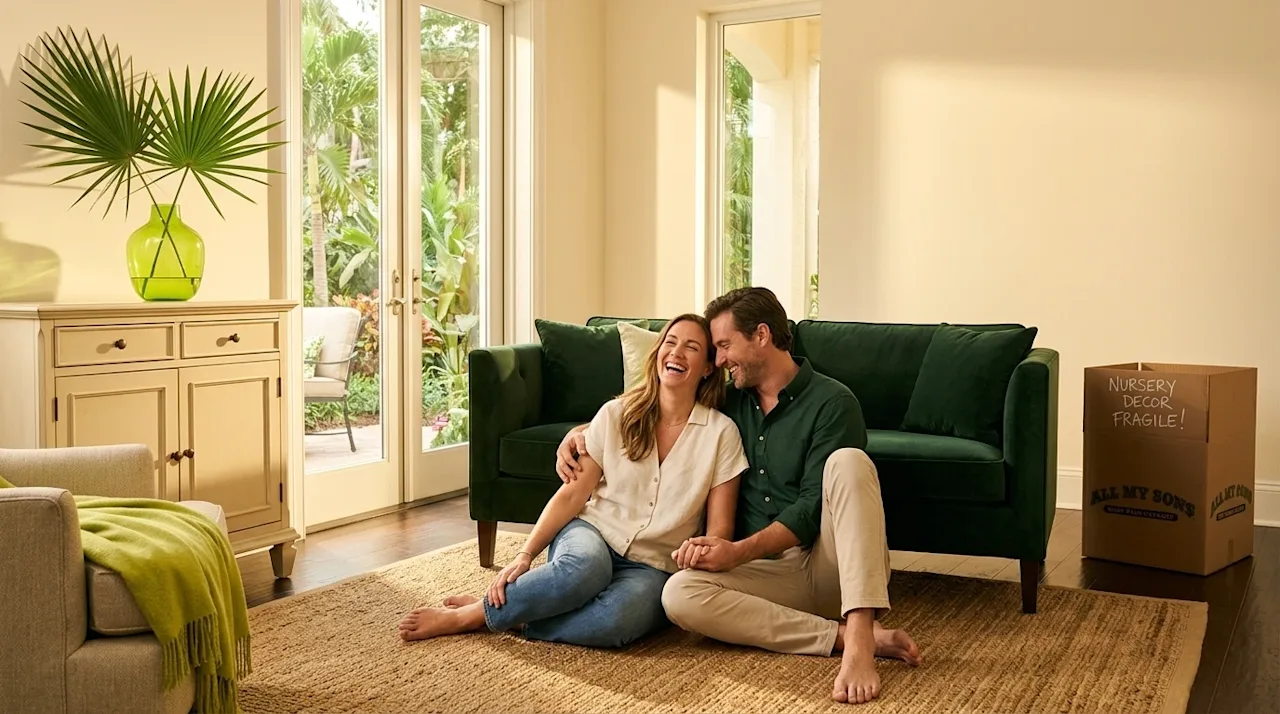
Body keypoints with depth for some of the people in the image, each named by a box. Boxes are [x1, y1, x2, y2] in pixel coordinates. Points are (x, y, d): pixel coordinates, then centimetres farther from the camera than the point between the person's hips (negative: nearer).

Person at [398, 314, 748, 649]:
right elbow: (571, 495, 0)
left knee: (616, 620, -37)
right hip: (594, 534, 1)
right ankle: (492, 604, -18)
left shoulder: (721, 433, -2)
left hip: (652, 566, 0)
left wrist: (701, 548, -21)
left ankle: (489, 616, -21)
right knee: (583, 567, -39)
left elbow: (720, 526, 1)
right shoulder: (615, 414, 1)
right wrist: (525, 554, -12)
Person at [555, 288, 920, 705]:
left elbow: (814, 506, -13)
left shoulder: (831, 403, -5)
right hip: (772, 572, 4)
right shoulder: (729, 403, 12)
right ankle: (844, 635, -26)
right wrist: (579, 435, 3)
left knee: (849, 461, -30)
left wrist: (738, 552, -23)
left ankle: (860, 638, -42)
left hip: (832, 563, -4)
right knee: (679, 595, -26)